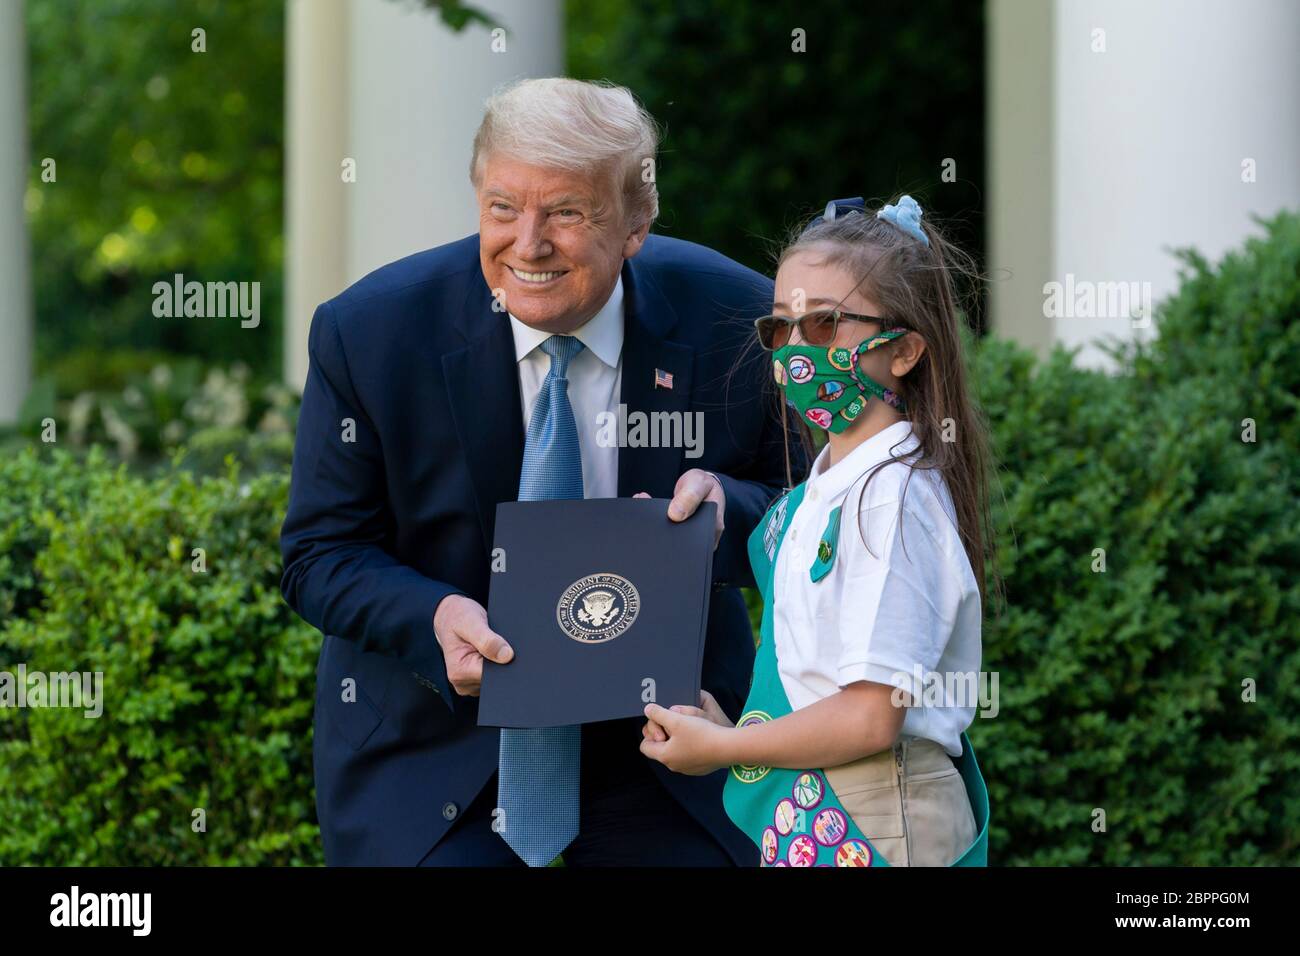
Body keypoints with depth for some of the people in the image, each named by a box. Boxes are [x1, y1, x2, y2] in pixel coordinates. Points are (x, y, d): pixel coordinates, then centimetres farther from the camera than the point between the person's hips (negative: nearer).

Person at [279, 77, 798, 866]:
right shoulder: (370, 333, -14)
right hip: (431, 740, -1)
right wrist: (432, 618, -28)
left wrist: (727, 509, -26)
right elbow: (318, 556, -8)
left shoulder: (733, 323, -13)